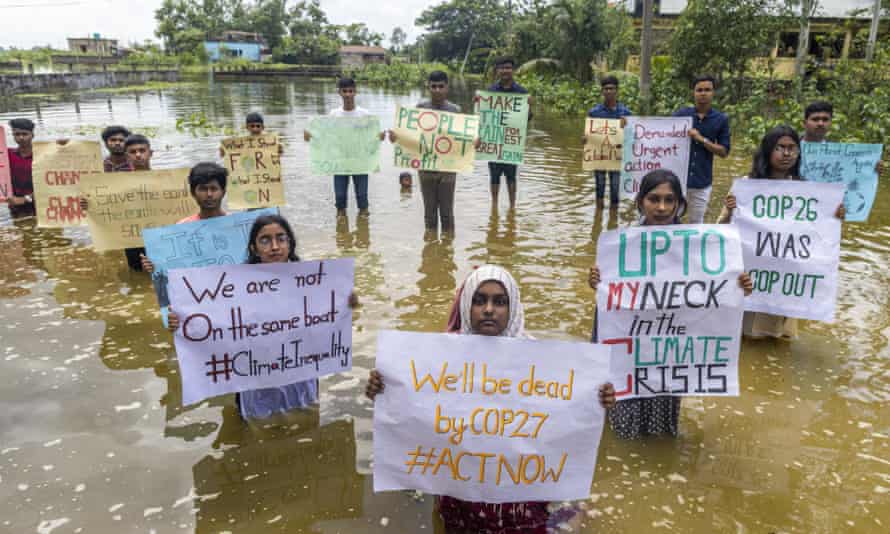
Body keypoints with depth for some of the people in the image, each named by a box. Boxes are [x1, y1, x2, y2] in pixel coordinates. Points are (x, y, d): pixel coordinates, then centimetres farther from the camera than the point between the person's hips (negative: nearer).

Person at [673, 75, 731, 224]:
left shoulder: (721, 119, 0)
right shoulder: (681, 114, 0)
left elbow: (724, 152, -3)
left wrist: (701, 139, -15)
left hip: (702, 181, 1)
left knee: (696, 221, 12)